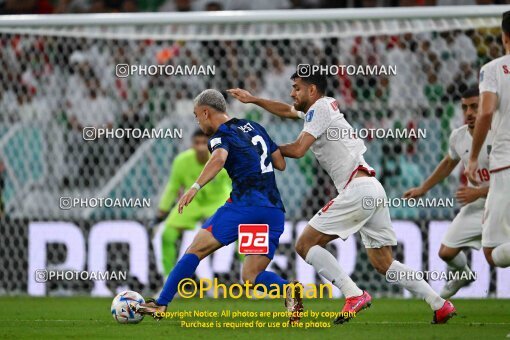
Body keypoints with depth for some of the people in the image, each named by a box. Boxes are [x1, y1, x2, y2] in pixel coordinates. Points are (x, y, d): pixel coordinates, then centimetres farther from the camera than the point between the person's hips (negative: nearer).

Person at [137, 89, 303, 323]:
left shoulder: (220, 136, 1)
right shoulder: (254, 128, 22)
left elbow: (219, 158, -23)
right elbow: (281, 163, 25)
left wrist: (195, 187, -34)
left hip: (244, 204, -6)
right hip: (275, 211, 6)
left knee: (196, 250, 2)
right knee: (251, 275, 9)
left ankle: (160, 305, -2)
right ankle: (288, 290, -21)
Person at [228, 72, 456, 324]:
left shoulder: (319, 109, -5)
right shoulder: (323, 106, 22)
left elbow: (298, 149, -13)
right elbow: (286, 111, 39)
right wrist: (252, 100, 39)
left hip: (357, 190, -9)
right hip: (373, 190, 9)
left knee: (305, 245, -7)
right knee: (383, 263, 12)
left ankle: (354, 295, -18)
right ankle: (440, 305, 5)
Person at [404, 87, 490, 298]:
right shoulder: (458, 136, -1)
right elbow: (448, 164, 21)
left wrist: (478, 193, -25)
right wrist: (423, 189, 25)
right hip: (475, 207, 6)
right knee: (446, 252, 11)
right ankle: (463, 275, 45)